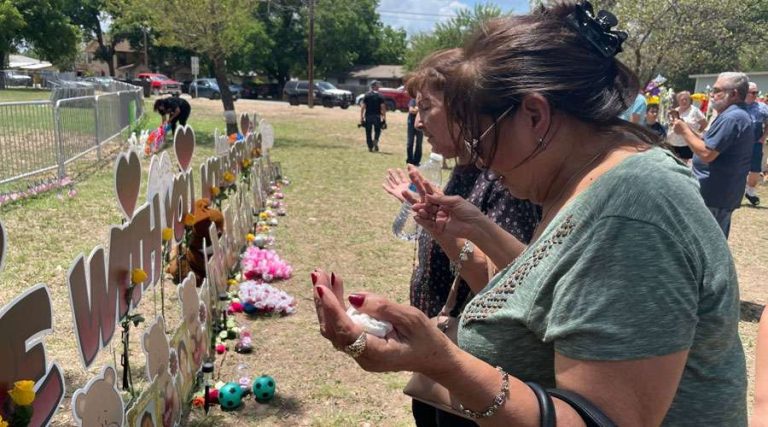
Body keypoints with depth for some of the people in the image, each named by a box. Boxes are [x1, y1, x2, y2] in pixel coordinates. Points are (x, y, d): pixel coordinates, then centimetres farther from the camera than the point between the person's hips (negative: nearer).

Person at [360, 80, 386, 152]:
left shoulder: (366, 95, 1)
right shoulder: (380, 96, -2)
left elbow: (363, 107, -3)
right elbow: (383, 107, -8)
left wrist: (361, 117, -1)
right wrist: (384, 117, -3)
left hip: (368, 116, 1)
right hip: (377, 116, -1)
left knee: (368, 132, 9)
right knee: (377, 130, 14)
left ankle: (370, 147, 9)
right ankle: (375, 140, -12)